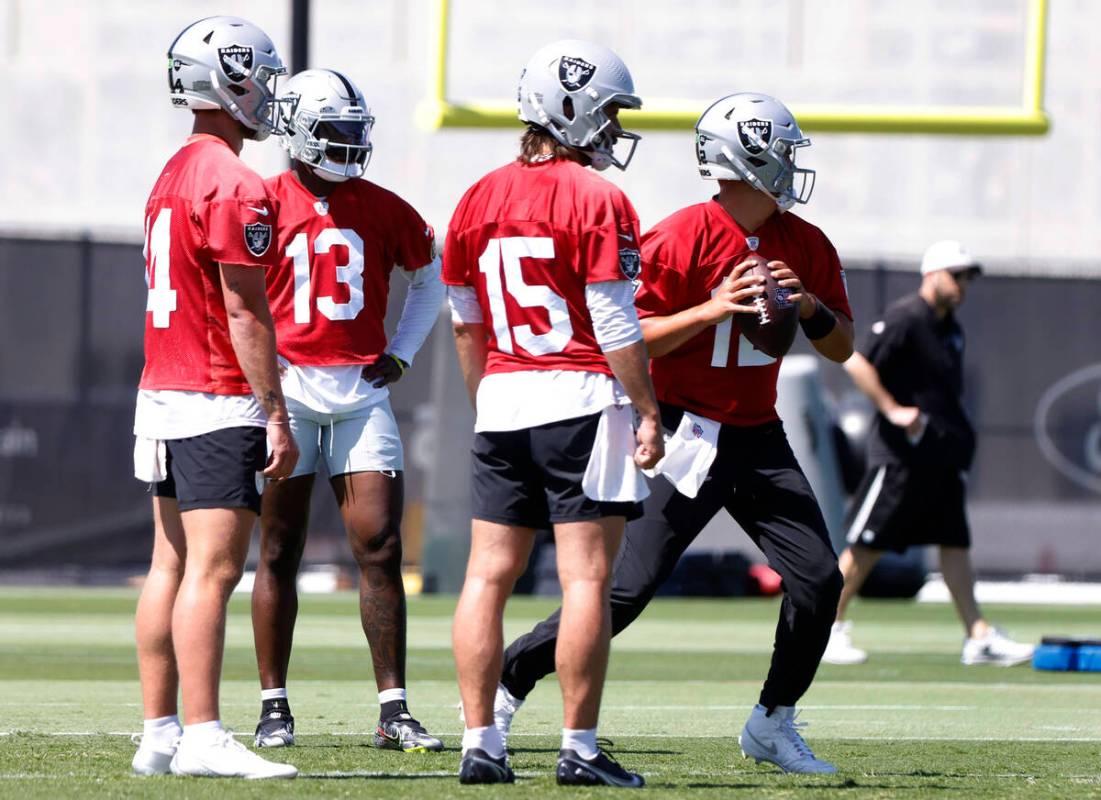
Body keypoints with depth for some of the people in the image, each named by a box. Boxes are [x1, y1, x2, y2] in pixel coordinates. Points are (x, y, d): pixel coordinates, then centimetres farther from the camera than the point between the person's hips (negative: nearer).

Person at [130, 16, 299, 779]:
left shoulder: (171, 179, 15)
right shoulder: (235, 187, -15)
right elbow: (246, 315, -16)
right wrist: (277, 414, -12)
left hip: (163, 396, 10)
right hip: (219, 402, -10)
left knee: (171, 565, 9)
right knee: (213, 570, -10)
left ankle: (160, 735, 10)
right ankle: (202, 737, -13)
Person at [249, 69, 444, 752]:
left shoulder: (383, 211, 6)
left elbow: (431, 278, 23)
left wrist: (402, 354, 12)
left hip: (362, 390, 2)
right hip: (287, 389, -2)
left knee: (381, 548, -4)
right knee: (280, 553, 3)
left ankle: (395, 711, -2)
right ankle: (274, 707, 10)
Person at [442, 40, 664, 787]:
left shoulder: (479, 200, 10)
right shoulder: (599, 201, -10)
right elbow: (615, 324, -12)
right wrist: (648, 411, -7)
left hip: (503, 397, 6)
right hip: (580, 397, -6)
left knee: (489, 574, 7)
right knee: (586, 576, -3)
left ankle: (480, 744, 6)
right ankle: (580, 748, -3)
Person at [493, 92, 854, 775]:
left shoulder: (806, 246, 4)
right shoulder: (681, 240, -15)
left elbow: (843, 347, 10)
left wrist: (810, 308, -11)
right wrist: (711, 311, -24)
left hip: (759, 438, 6)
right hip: (686, 433, -6)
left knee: (819, 578, -5)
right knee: (627, 587, -10)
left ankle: (774, 724, 11)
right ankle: (506, 682, 5)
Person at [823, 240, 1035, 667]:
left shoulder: (951, 328, 15)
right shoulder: (905, 317, -12)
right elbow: (856, 362, -20)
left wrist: (958, 439, 17)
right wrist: (892, 410, -22)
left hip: (943, 455, 9)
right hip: (901, 452, -9)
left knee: (955, 542, 4)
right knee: (867, 544, -3)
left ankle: (979, 637, 1)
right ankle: (829, 627, 7)